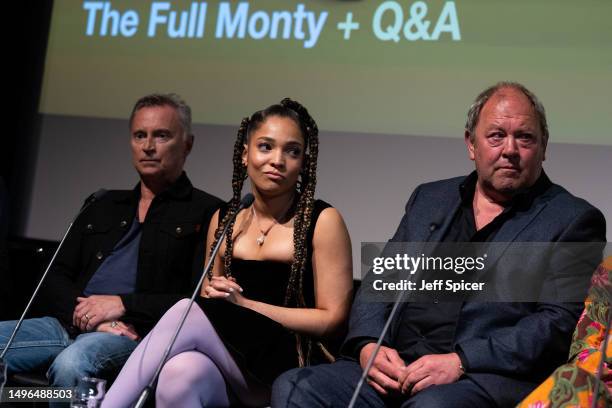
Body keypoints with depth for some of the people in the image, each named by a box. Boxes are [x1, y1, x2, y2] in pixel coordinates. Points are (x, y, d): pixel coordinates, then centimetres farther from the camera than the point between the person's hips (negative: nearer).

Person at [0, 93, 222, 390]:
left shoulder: (206, 213, 6)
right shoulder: (103, 207, 25)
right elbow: (54, 280, 18)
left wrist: (122, 304, -10)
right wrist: (84, 311, -4)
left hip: (137, 334, -5)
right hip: (69, 322, 6)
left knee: (70, 363, -38)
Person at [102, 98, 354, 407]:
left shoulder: (322, 221, 2)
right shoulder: (224, 220, 16)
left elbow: (332, 318, -2)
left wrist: (244, 303, -7)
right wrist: (214, 295, -1)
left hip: (290, 369, -3)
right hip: (226, 357, 3)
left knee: (186, 313, -28)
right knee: (179, 373, -37)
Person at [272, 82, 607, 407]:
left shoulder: (573, 220, 6)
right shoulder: (429, 199, 23)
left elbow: (560, 321, -5)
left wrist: (460, 362, -15)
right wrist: (368, 344, -1)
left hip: (486, 379, -5)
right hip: (395, 370, 6)